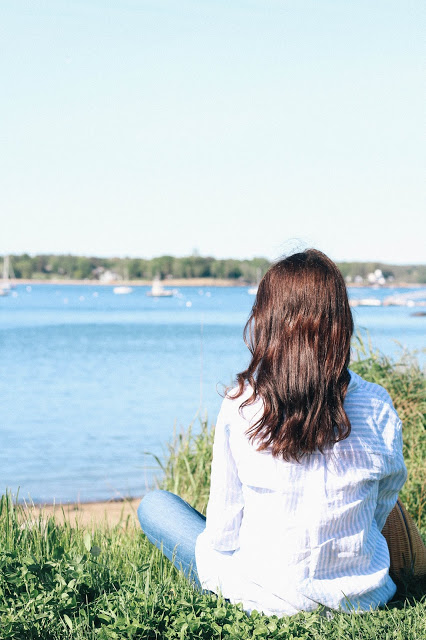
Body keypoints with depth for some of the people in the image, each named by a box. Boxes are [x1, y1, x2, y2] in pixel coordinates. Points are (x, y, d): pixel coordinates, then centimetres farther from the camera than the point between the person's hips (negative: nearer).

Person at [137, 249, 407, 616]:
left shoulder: (240, 407, -16)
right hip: (363, 598, 4)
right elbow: (383, 506, 3)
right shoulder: (377, 407, -12)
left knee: (155, 506, 18)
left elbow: (222, 533, -10)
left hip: (272, 599, -3)